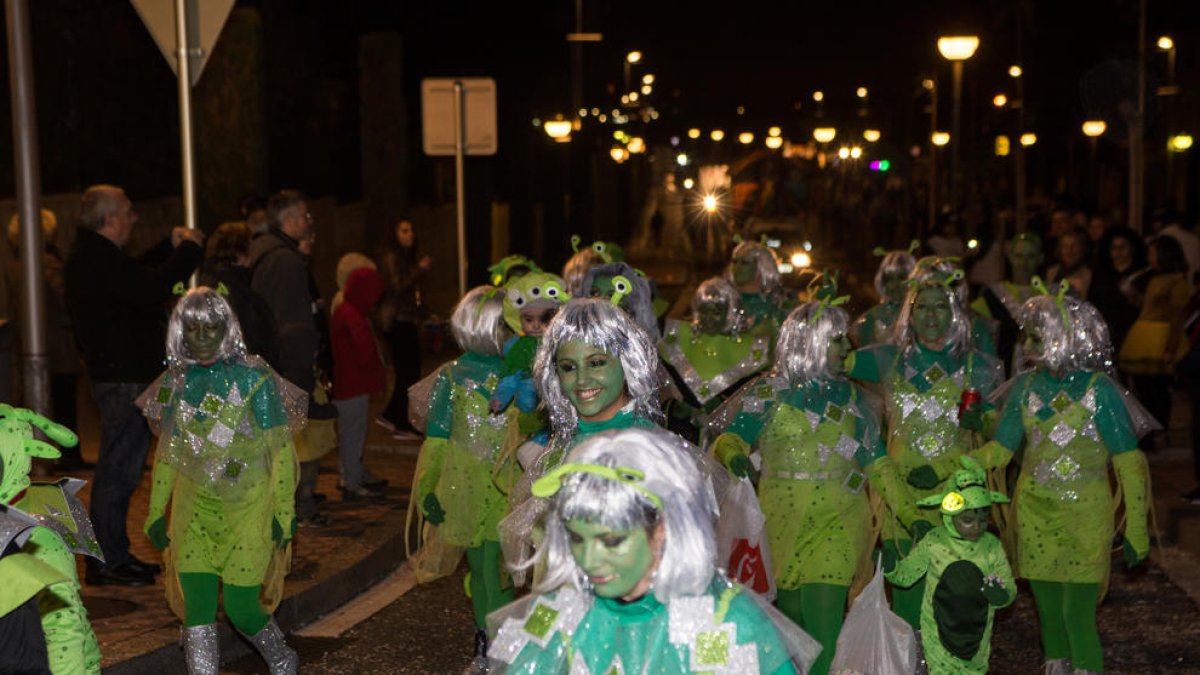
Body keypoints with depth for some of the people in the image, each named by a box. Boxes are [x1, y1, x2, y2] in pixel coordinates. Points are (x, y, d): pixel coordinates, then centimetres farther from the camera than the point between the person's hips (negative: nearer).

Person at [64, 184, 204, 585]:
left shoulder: (89, 255, 16)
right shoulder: (101, 259, -19)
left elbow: (137, 276, 27)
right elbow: (152, 288, -27)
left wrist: (172, 247, 19)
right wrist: (188, 250, -14)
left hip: (115, 375, 11)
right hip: (124, 378, -11)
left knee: (120, 468, 16)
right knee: (118, 469, -5)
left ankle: (113, 555, 25)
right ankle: (106, 560, 1)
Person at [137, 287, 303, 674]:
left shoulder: (253, 379, -9)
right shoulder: (177, 381, 5)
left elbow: (281, 451, -6)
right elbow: (167, 452, 14)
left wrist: (284, 510, -8)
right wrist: (156, 511, 15)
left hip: (249, 505, -4)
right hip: (196, 505, 4)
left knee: (240, 609, -2)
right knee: (196, 611, -3)